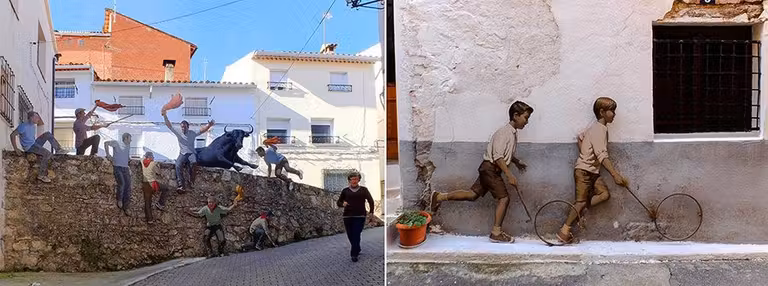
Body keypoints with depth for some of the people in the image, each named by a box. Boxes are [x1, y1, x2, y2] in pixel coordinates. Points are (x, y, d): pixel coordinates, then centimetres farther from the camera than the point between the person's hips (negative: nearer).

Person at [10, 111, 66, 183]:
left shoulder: (33, 125, 9)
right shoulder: (23, 126, -17)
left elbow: (41, 124, 32)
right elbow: (12, 135, -20)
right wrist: (16, 149, -23)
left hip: (34, 144, 9)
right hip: (29, 147, -9)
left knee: (47, 134, 5)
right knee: (47, 154, -25)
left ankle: (58, 149, 1)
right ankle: (41, 175, -19)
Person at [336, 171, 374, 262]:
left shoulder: (363, 190, 7)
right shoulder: (345, 190, 10)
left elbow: (370, 200, 5)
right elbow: (338, 202, 11)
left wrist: (371, 211, -5)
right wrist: (342, 204, -12)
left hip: (360, 216, -2)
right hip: (348, 216, 2)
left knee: (356, 235, -11)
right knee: (350, 235, 6)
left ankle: (354, 254, -6)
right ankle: (357, 249, 30)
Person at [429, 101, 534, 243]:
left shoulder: (512, 133, 12)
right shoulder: (504, 132, -18)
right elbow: (498, 157, -24)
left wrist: (516, 162, 27)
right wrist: (509, 175, -25)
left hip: (489, 169, 9)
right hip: (491, 168, -9)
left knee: (473, 194, 11)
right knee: (503, 198, -8)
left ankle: (440, 197, 18)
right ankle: (496, 233, -4)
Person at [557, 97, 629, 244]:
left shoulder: (597, 128, 11)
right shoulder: (599, 130, -19)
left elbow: (580, 136, 26)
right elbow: (602, 156, -29)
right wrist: (615, 175, -33)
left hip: (592, 171, 9)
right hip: (584, 171, -9)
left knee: (604, 194, -3)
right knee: (582, 201, -6)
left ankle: (578, 211, 2)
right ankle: (564, 230, 0)